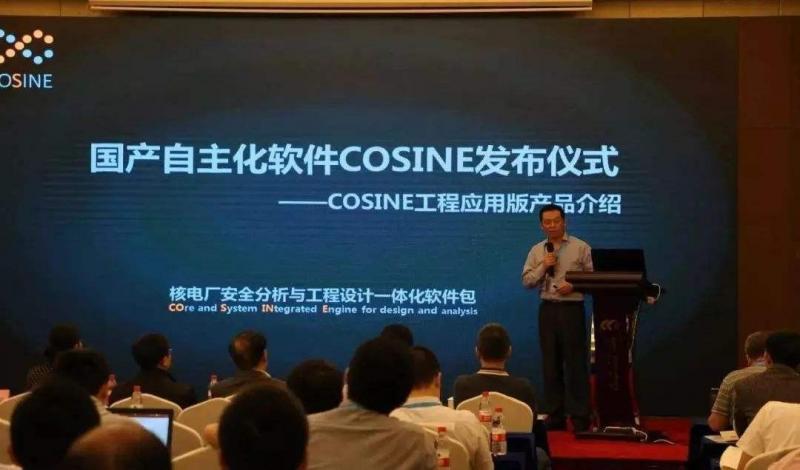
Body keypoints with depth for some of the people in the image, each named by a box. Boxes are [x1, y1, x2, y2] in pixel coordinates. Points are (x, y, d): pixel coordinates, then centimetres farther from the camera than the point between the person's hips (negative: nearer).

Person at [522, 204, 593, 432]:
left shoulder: (580, 247, 0)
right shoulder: (537, 250, 10)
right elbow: (527, 281, 5)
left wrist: (574, 286, -16)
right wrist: (543, 266, -9)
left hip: (572, 308, -4)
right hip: (547, 309, 4)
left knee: (575, 363, -4)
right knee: (551, 364, 7)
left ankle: (579, 417, 1)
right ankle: (555, 416, 14)